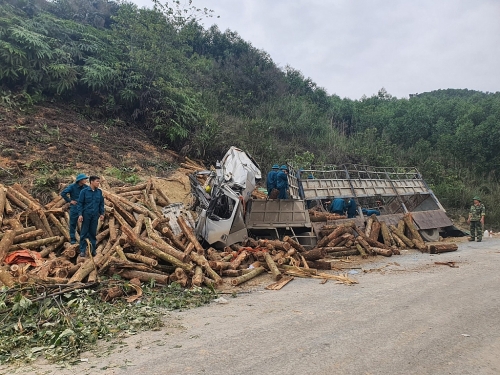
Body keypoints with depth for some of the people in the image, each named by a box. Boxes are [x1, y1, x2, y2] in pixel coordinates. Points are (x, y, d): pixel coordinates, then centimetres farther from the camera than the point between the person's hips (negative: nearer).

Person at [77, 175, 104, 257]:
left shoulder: (99, 192, 4)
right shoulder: (84, 191, -6)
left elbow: (101, 203, 10)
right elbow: (80, 203, -5)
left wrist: (102, 213, 6)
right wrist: (80, 214, -11)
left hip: (95, 215, 3)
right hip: (86, 215, -3)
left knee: (93, 232, 9)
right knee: (84, 233, 3)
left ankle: (93, 249, 18)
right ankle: (82, 250, 10)